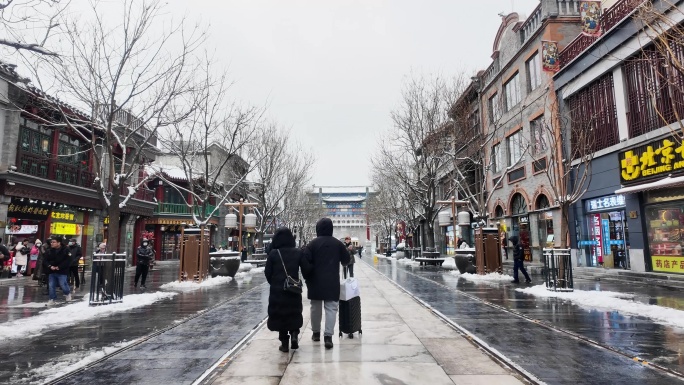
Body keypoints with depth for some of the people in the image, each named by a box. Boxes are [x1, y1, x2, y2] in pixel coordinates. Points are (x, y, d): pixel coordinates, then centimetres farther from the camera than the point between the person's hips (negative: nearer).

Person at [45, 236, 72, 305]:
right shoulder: (49, 251, 4)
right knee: (51, 286, 5)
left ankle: (68, 293, 25)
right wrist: (50, 266, -11)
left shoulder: (65, 250, -11)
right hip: (52, 272, 5)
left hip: (62, 272, -5)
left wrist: (59, 267, -20)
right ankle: (52, 299, 16)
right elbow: (46, 260, 8)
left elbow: (68, 261, -14)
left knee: (63, 285, -4)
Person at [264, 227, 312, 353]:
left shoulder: (273, 253, -8)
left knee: (280, 314, 11)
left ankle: (284, 342, 14)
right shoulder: (298, 252, -6)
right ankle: (294, 334, 0)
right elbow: (307, 270, -5)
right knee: (294, 314, 19)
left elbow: (267, 272, -4)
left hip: (277, 290, -1)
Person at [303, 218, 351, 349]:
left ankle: (316, 332, 26)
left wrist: (307, 278, 4)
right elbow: (346, 260, 9)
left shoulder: (312, 243, -5)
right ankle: (328, 335, -8)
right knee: (331, 308, 1)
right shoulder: (338, 243, 1)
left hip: (315, 281, 0)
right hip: (332, 281, 0)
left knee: (315, 307, 14)